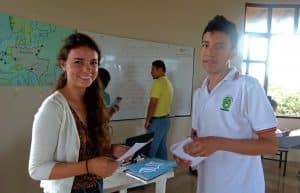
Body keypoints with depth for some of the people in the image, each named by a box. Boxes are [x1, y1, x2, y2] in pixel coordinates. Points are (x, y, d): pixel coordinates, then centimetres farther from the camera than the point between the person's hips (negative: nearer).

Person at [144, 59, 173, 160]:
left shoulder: (158, 82, -17)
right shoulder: (168, 82, 11)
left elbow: (153, 103, -21)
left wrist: (147, 120, -13)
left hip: (157, 120, -9)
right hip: (166, 119, 9)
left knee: (151, 149, 0)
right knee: (162, 147, 15)